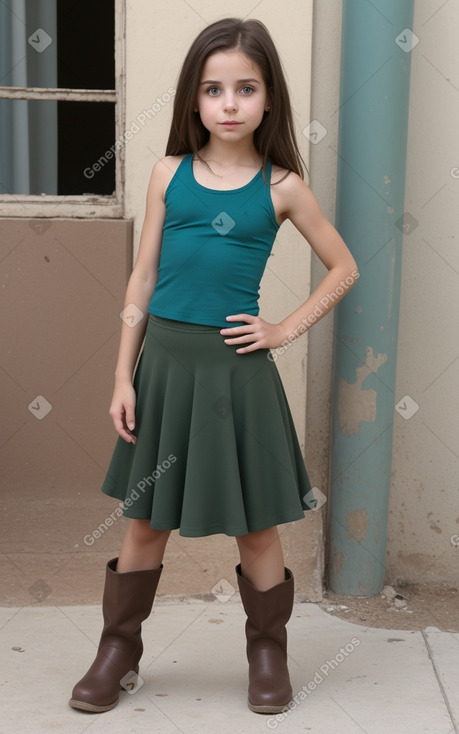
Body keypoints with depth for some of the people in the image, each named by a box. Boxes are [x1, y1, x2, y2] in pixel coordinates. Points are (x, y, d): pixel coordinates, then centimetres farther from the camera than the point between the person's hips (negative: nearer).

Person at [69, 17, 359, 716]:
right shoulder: (169, 173, 4)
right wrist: (123, 377, 2)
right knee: (146, 520, 11)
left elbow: (343, 268, 10)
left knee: (256, 525, 9)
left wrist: (286, 328, 0)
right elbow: (143, 280, 5)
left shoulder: (282, 187, 0)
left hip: (236, 368, -1)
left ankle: (268, 653, 29)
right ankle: (118, 651, 27)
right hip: (164, 359, 2)